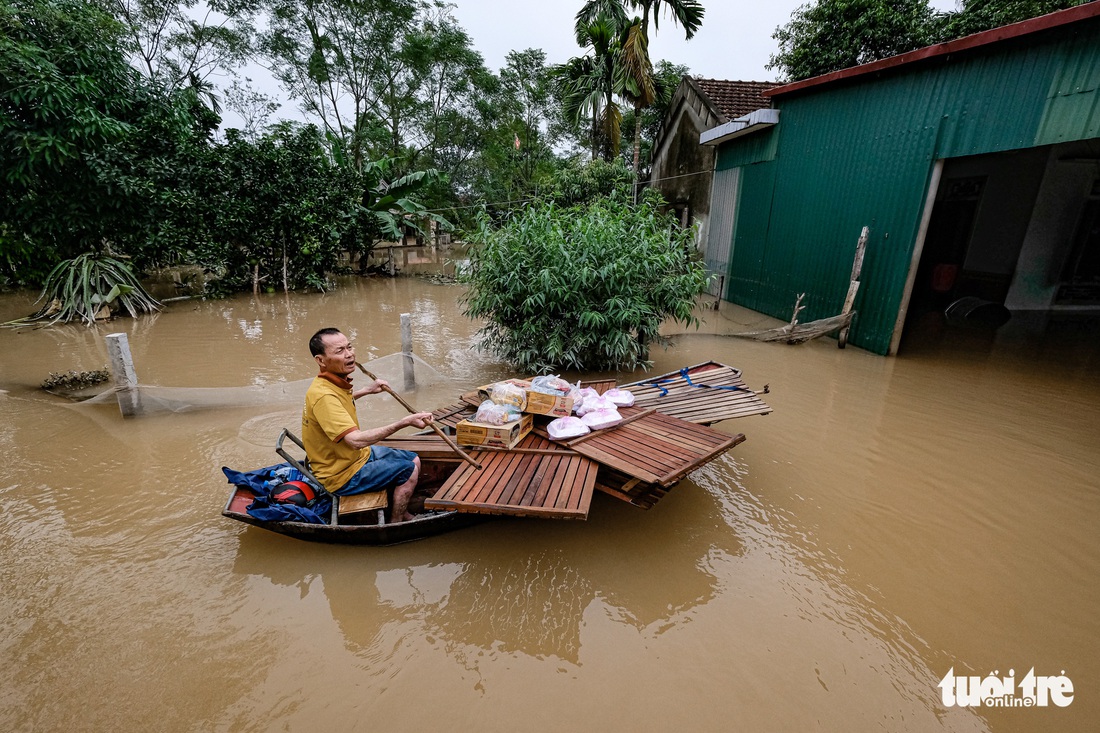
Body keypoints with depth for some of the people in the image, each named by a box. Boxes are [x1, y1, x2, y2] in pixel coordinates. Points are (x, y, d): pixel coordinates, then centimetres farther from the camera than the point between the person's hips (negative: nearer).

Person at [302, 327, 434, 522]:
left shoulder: (334, 382, -1)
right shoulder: (323, 396, -32)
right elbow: (356, 440, -40)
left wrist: (367, 390, 20)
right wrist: (404, 422, -43)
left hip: (359, 454, 10)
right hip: (342, 476, -10)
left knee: (414, 459, 12)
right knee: (409, 471, -12)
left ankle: (403, 514, 25)